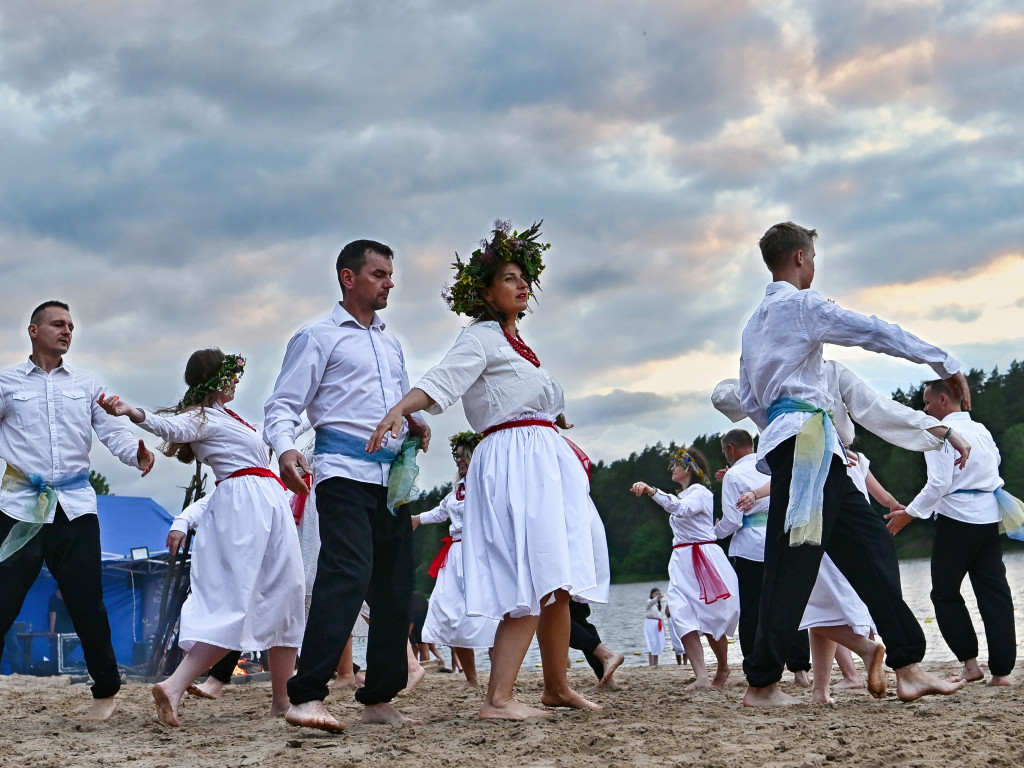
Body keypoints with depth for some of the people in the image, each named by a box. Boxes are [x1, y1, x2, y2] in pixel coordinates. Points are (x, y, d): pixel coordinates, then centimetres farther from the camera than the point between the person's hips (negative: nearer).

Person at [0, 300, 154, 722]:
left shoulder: (86, 384, 14)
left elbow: (111, 429, 5)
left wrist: (136, 452, -14)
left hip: (75, 505, 1)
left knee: (87, 604, 3)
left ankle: (106, 692, 18)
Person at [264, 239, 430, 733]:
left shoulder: (390, 342, 24)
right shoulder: (318, 336, 4)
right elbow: (283, 404, -3)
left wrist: (414, 424, 8)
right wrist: (285, 449, -23)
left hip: (392, 474, 7)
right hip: (344, 469, -7)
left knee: (394, 585, 7)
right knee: (346, 575, -22)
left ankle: (379, 699, 16)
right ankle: (306, 697, -25)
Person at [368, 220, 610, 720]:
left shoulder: (517, 345, 21)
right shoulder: (481, 338, -4)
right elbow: (441, 380, -21)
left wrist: (565, 445, 34)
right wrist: (398, 410, -37)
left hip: (544, 463, 9)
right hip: (513, 464, -9)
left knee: (559, 583, 12)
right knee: (532, 585, -19)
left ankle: (557, 687, 25)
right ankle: (498, 699, -21)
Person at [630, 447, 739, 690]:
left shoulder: (701, 492, -9)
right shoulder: (682, 495, 22)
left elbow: (681, 508, -30)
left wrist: (651, 491, -42)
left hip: (704, 559, -8)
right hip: (682, 561, 8)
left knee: (711, 619, -1)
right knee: (683, 616, -12)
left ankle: (723, 669, 23)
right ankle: (701, 677, -22)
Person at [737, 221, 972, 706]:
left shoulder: (754, 324, 24)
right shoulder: (800, 304, -3)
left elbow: (748, 399, 24)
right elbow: (872, 332, -7)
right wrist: (944, 362, -1)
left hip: (784, 439, 10)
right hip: (806, 436, -10)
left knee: (869, 545, 5)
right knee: (794, 561, -9)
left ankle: (907, 669, 2)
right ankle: (761, 684, -5)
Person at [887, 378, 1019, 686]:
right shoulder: (982, 431, 13)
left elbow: (939, 484, -16)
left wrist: (908, 514, -9)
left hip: (957, 519, -7)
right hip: (989, 519, 7)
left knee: (946, 594, 6)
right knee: (994, 593, 5)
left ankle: (970, 662, 3)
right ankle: (1001, 669, 3)